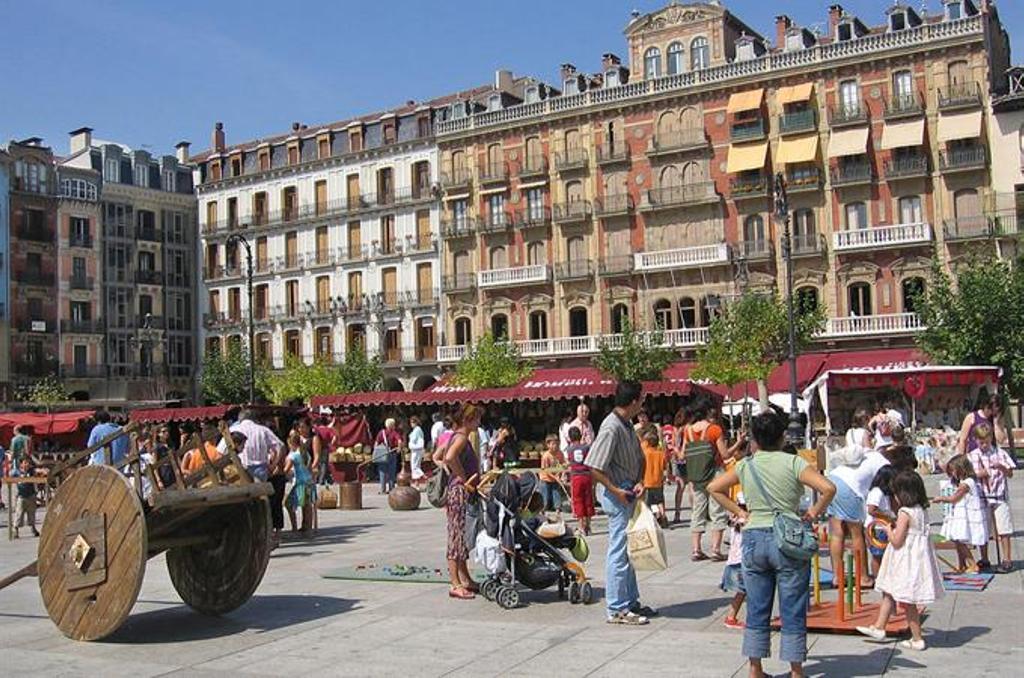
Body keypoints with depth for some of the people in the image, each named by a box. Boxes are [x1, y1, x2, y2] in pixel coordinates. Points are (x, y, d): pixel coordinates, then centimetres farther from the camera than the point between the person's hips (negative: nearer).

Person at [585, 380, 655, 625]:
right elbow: (593, 468, -24)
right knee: (619, 552, -4)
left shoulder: (628, 426, 9)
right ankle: (617, 610, 3)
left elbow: (640, 458, 19)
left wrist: (640, 482, 1)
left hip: (629, 493, 10)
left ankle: (631, 601, 27)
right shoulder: (611, 428, -20)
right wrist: (616, 491, -18)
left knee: (629, 550, 17)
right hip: (618, 495, -10)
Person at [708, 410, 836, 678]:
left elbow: (713, 488, 10)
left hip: (753, 539, 3)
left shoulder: (746, 465, 4)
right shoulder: (793, 462, -6)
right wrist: (814, 512, -1)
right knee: (792, 610, 6)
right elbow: (828, 488, -15)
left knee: (756, 609, 12)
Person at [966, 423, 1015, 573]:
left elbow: (1010, 474, 3)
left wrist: (1001, 467, -16)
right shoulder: (972, 456, 5)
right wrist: (979, 474, -15)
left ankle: (1007, 560, 8)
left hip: (999, 497, -1)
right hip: (981, 497, 1)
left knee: (1003, 529, -1)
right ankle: (984, 560, 18)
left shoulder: (1000, 453, 3)